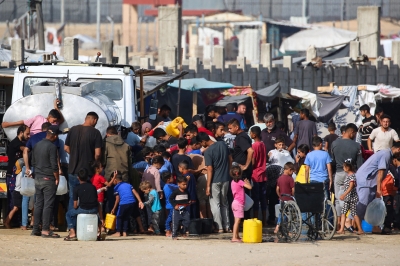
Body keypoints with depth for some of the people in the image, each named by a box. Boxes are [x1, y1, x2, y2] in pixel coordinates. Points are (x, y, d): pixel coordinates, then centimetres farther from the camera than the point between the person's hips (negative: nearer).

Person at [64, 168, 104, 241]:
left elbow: (75, 206, 0)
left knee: (69, 214, 23)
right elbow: (98, 203, 16)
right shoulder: (92, 187, 14)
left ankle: (72, 233, 8)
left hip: (83, 210, -3)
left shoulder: (76, 188, 2)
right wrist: (101, 218, 20)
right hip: (94, 210, 3)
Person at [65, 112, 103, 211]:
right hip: (87, 171, -3)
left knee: (72, 198, 13)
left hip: (73, 170, 3)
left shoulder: (73, 129, 1)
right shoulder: (95, 132, -10)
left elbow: (66, 148, 7)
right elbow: (97, 153, -14)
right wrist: (94, 162, 6)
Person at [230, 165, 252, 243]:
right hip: (239, 203, -9)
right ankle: (234, 237, -14)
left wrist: (244, 182, 16)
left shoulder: (233, 182, 11)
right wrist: (247, 182, -1)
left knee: (237, 221, 14)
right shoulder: (240, 182, -15)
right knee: (237, 221, -11)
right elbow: (250, 187, -18)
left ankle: (237, 237, 19)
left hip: (235, 202, 9)